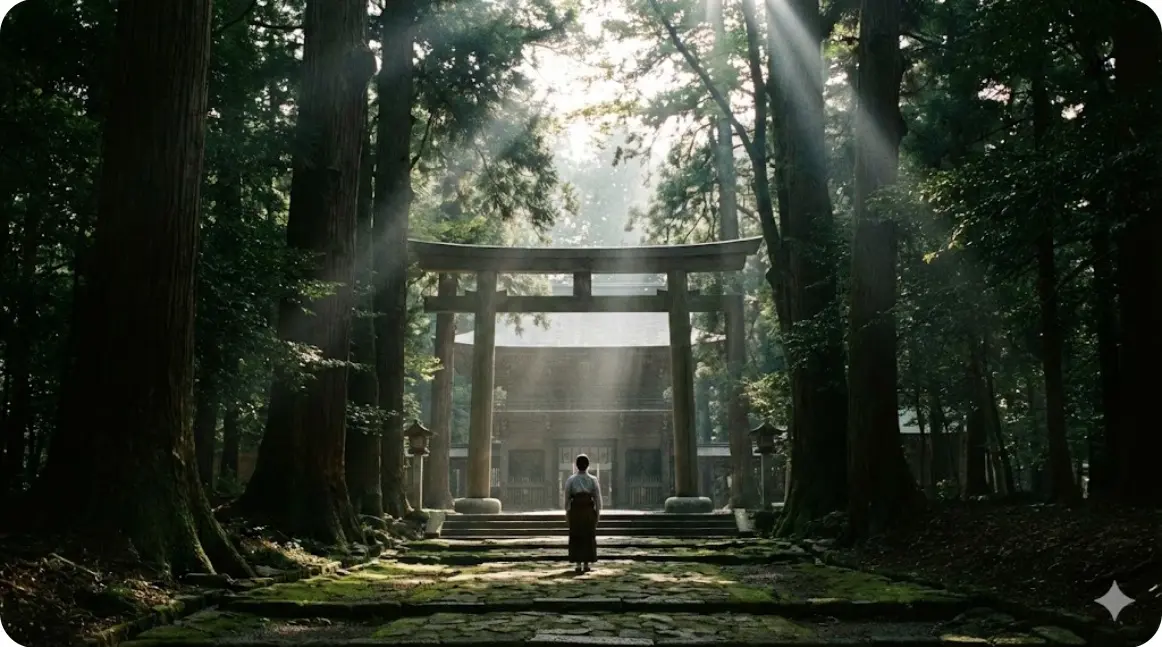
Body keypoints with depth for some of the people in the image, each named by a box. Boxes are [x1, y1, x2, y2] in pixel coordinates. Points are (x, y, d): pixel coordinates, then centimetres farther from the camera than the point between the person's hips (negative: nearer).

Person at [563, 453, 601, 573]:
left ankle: (578, 564, 1)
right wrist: (598, 513, 5)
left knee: (576, 537, 7)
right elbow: (597, 498, -2)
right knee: (588, 537, 9)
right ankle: (586, 564, 7)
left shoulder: (571, 480, -3)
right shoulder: (593, 480, -2)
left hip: (575, 511, 0)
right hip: (589, 511, 0)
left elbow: (567, 497, -2)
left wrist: (567, 512, 7)